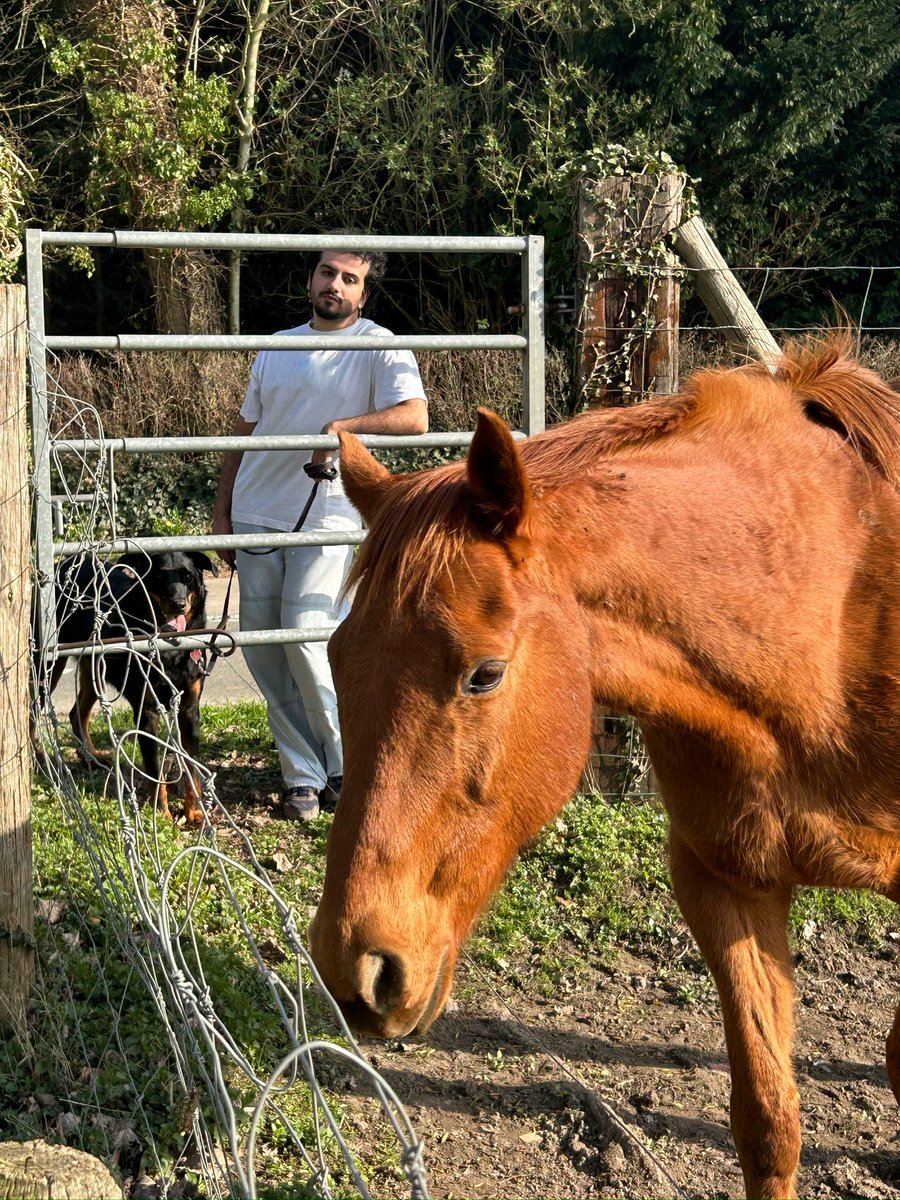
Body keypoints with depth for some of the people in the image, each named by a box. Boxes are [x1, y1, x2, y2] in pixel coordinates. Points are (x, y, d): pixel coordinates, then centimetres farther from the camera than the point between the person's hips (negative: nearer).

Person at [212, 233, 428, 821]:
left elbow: (415, 416, -20)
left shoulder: (378, 348, -3)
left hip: (325, 519, -6)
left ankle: (352, 765, 3)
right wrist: (222, 513, 17)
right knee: (263, 651, 3)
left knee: (305, 637, -16)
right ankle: (303, 775, 14)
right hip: (257, 516, 6)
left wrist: (343, 426, -27)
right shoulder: (276, 348, 15)